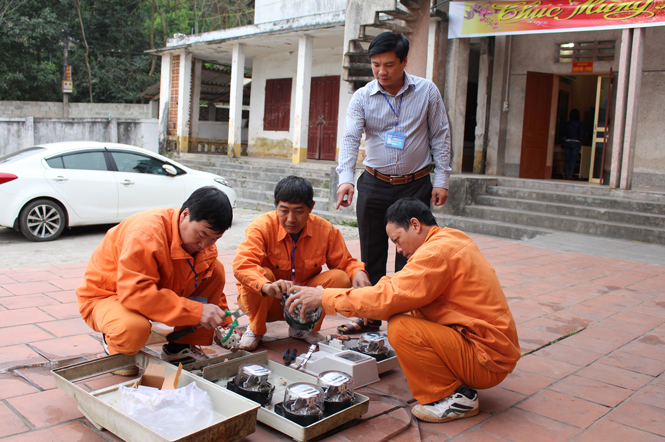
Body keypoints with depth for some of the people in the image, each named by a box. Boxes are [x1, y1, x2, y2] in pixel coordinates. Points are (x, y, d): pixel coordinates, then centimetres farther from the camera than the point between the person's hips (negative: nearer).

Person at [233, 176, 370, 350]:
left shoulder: (326, 230, -11)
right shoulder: (262, 227, -22)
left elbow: (344, 262, -2)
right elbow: (241, 264, -37)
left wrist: (358, 272, -27)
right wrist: (267, 286, -57)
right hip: (265, 300, -2)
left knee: (340, 278, -20)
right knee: (262, 273, -33)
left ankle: (305, 327, 5)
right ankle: (255, 329, -4)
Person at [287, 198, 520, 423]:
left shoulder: (438, 251, -20)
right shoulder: (452, 238, 11)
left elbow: (389, 297, -25)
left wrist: (324, 297, -18)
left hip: (487, 360, -10)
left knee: (401, 328, -23)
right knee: (404, 313, 11)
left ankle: (454, 398, -5)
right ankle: (457, 383, 10)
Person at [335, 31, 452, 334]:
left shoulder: (427, 91, -1)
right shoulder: (362, 97, -2)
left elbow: (440, 136, 3)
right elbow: (350, 138, -14)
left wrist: (441, 180, -3)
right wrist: (346, 178, -30)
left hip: (415, 186, -1)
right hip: (374, 185, 1)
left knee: (409, 256, 2)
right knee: (371, 255, 8)